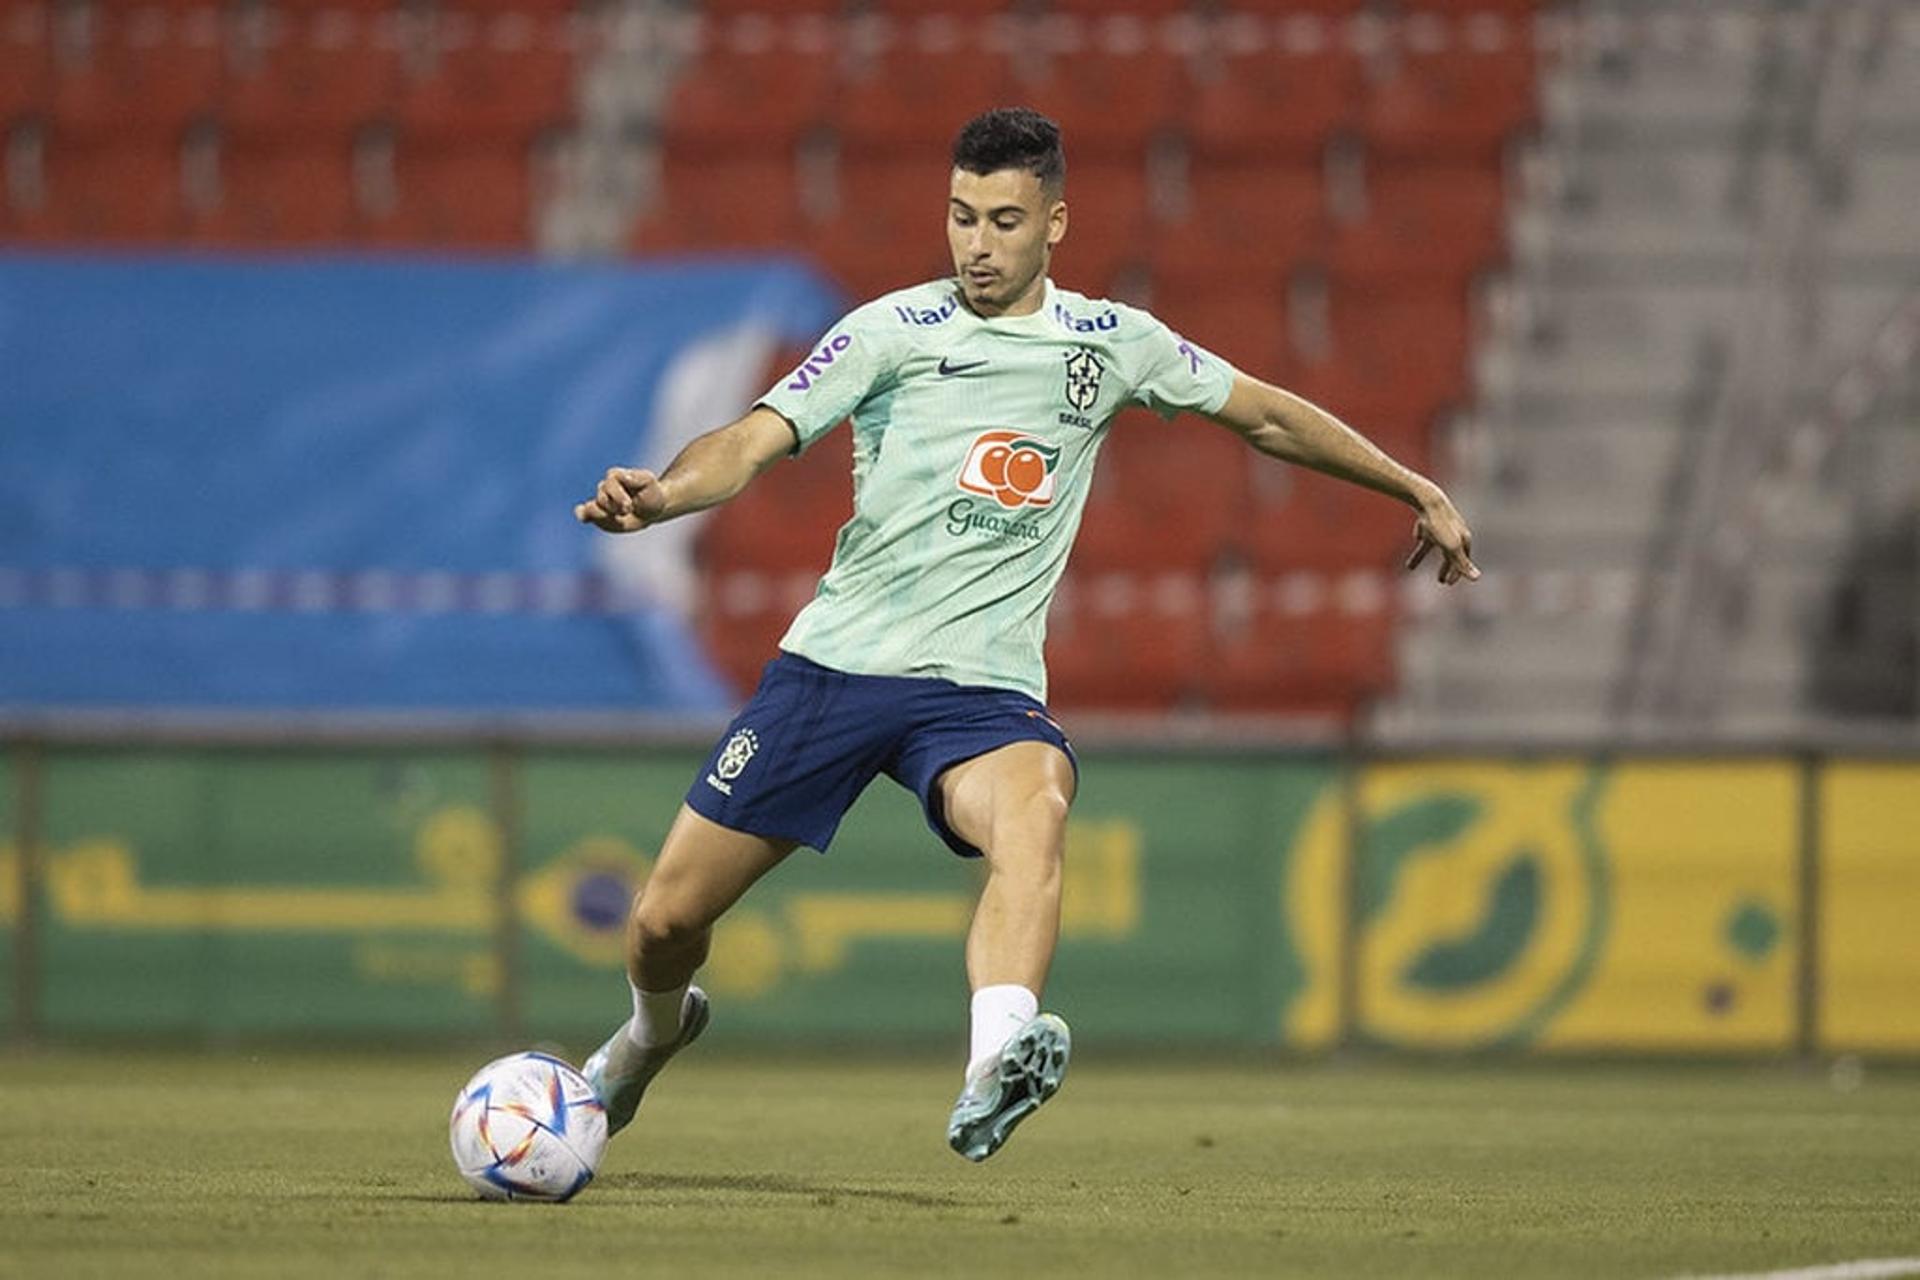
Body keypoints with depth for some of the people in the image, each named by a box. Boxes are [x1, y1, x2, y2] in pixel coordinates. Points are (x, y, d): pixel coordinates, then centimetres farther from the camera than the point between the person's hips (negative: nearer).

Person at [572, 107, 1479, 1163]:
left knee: (1036, 812, -36)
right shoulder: (891, 332, -2)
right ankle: (657, 1029, 40)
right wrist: (662, 494, -34)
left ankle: (991, 1072, -55)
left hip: (981, 688, 0)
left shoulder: (1112, 343, 8)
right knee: (665, 922, 3)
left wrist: (1417, 490, 28)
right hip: (833, 665, 0)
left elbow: (1264, 416, 22)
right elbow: (753, 442, -12)